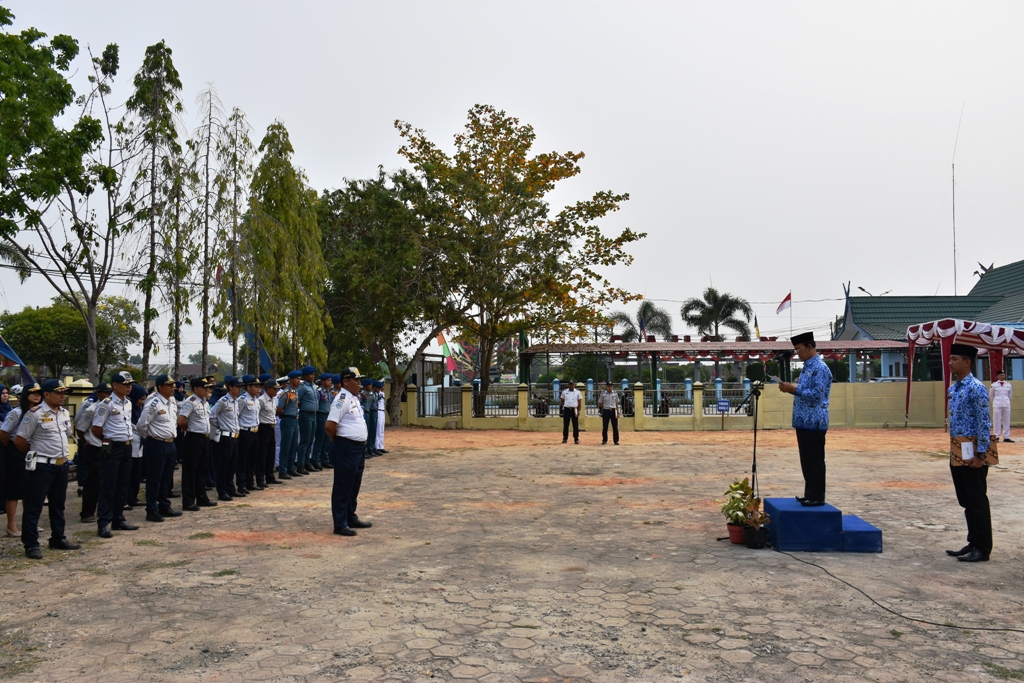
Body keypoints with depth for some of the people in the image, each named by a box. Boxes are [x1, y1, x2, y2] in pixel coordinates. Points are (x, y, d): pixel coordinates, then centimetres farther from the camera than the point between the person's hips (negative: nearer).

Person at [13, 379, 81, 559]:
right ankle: (31, 545, 6)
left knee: (58, 504, 16)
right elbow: (19, 440, -10)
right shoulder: (35, 414, -13)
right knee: (33, 506, 0)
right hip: (41, 466, -7)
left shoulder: (65, 413, 8)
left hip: (62, 465, 7)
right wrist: (35, 453, 4)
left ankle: (58, 539, 26)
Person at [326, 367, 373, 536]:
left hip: (359, 447, 9)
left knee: (354, 486, 18)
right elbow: (330, 426, -23)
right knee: (343, 487, 0)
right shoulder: (342, 399, -16)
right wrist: (338, 440, -6)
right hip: (346, 448, -9)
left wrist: (362, 444, 16)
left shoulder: (355, 398, 13)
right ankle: (340, 524, 7)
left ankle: (351, 518, 30)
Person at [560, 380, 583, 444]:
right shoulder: (564, 391, 8)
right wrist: (561, 405, -5)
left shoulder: (577, 392, 3)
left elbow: (579, 402, 3)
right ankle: (565, 438, 10)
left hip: (574, 409, -1)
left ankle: (576, 439, 5)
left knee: (575, 425, 0)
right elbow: (562, 400, 13)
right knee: (565, 424, 4)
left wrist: (578, 410, -4)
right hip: (566, 409, 1)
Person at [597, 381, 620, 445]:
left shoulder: (615, 393, 6)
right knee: (605, 427, 4)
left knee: (615, 427, 1)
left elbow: (616, 404, 9)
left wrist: (618, 413, 6)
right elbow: (600, 404, 5)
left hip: (613, 411, 1)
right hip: (606, 411, -1)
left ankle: (616, 441, 7)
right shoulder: (603, 394, -1)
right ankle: (604, 440, 14)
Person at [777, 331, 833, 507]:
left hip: (814, 422, -9)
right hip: (803, 421, 9)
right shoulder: (806, 367, 16)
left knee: (815, 460, -2)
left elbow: (816, 395, -21)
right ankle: (809, 493, 22)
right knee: (806, 459, 14)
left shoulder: (820, 368, -14)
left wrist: (794, 389, -19)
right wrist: (791, 389, 6)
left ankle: (817, 497, 4)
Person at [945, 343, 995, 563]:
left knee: (977, 501, 0)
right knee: (965, 501, 15)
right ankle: (973, 543, 26)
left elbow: (984, 422, -16)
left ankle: (982, 549, 9)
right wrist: (953, 450, 16)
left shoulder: (976, 388, -14)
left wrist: (980, 454, -18)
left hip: (973, 453, -9)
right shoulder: (952, 389, 11)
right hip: (957, 453, 9)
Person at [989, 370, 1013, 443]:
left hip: (1006, 404, 2)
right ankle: (996, 436, 4)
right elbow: (990, 395, 10)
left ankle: (1006, 437, 8)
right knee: (997, 420, -1)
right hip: (997, 405, -2)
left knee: (1006, 421, 4)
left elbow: (1010, 395, 20)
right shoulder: (994, 385, 0)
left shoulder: (1009, 385, 6)